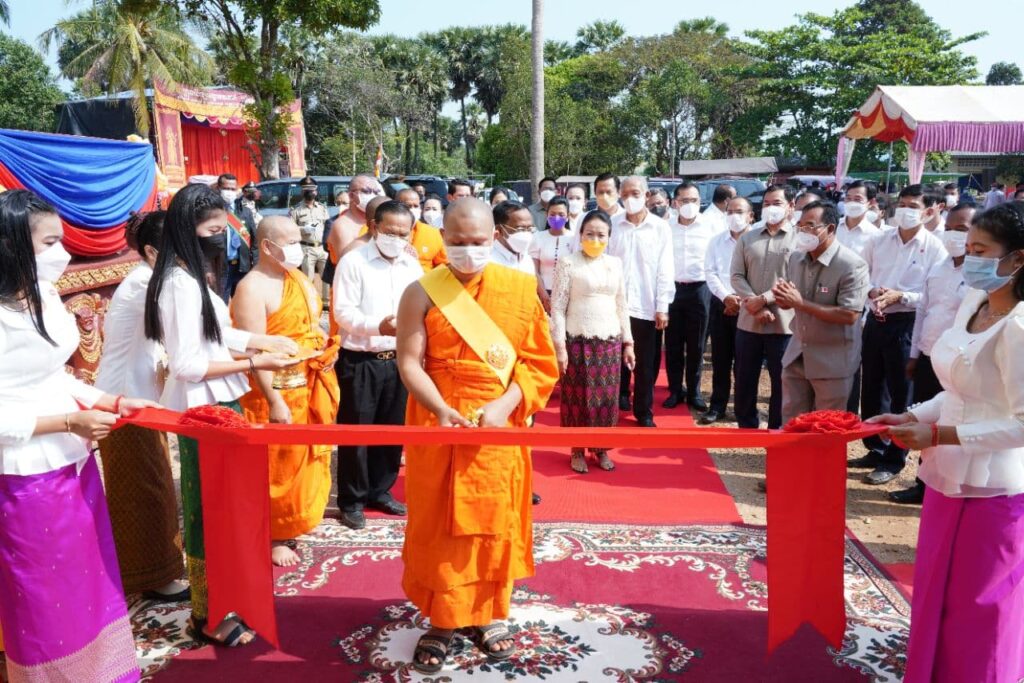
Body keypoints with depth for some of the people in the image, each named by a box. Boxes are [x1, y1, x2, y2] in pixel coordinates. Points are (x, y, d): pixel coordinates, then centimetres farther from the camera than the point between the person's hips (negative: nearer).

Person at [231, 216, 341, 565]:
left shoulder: (298, 278, 10)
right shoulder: (252, 288, -17)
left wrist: (326, 351, 5)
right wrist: (274, 402, -23)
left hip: (310, 388, 8)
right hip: (277, 392, -8)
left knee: (304, 461, 18)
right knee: (277, 467, 4)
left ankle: (293, 521, 35)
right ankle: (273, 537, 20)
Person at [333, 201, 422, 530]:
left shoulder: (413, 266, 9)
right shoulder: (353, 262, -7)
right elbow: (343, 311, -14)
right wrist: (378, 326, -29)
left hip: (399, 359, 5)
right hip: (360, 361, -5)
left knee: (393, 429, 14)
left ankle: (380, 491, 31)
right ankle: (352, 500, 19)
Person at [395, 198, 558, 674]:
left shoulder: (521, 288, 0)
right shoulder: (422, 292, -3)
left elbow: (540, 362, 0)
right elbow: (409, 362, -7)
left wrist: (504, 405, -15)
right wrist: (441, 409, -23)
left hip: (500, 426, 1)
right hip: (439, 426, -1)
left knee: (496, 521, 10)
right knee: (437, 523, 6)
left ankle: (491, 614, 29)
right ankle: (441, 620, 23)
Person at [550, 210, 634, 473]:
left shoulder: (615, 264, 8)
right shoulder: (568, 263, -5)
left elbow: (622, 306, 13)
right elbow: (557, 307, -7)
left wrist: (628, 342, 11)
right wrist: (559, 346, -11)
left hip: (610, 340, 4)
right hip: (578, 340, -4)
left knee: (607, 396, 9)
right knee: (578, 396, 4)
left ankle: (602, 448, 24)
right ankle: (577, 451, 19)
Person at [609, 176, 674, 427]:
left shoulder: (661, 227, 2)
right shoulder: (612, 225, 2)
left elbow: (665, 270, 1)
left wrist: (663, 307, -4)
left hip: (647, 307, 0)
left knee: (646, 365, 8)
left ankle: (644, 412, 21)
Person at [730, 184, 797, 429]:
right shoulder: (747, 238, 10)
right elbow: (736, 275, 4)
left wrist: (764, 299, -15)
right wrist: (754, 304, -10)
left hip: (783, 323, -3)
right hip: (748, 321, 3)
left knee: (781, 380, 7)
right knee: (744, 379, 10)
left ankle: (777, 430, 20)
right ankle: (746, 426, 25)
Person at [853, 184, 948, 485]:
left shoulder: (934, 247, -7)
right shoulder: (879, 240, 7)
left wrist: (900, 296, -22)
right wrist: (870, 292, -9)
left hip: (906, 325, -5)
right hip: (875, 321, 5)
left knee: (901, 393, 4)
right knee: (871, 389, 13)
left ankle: (893, 459, 17)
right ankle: (875, 449, 29)